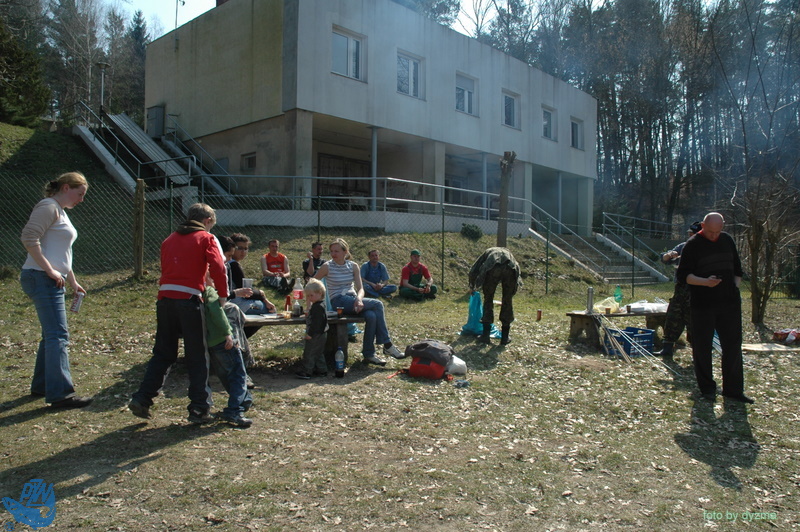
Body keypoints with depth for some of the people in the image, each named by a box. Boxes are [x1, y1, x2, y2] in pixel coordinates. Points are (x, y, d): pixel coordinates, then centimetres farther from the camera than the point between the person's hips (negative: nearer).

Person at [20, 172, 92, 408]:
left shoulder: (60, 211, 21)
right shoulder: (48, 207, -9)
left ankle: (41, 386, 26)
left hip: (53, 281, 11)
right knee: (58, 336, -12)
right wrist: (50, 270, -22)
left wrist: (73, 282, 26)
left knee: (51, 335, 16)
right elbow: (29, 238, -22)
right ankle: (61, 393, -11)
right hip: (42, 279, -11)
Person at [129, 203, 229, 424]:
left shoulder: (169, 239, 20)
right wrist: (223, 295, -3)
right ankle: (199, 410, 7)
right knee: (197, 357, 4)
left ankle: (142, 399, 15)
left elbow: (166, 268, 17)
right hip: (189, 300, -5)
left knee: (163, 353, 17)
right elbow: (218, 268, -10)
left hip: (164, 298, 5)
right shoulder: (206, 238, 2)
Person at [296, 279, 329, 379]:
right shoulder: (317, 305, 11)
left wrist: (310, 334, -23)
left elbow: (316, 322, -25)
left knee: (309, 353, -2)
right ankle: (322, 370, 24)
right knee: (318, 353, 17)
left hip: (316, 335, -10)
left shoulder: (318, 307, -21)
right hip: (320, 335, 10)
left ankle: (307, 371, 4)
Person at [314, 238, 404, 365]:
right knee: (377, 304, -24)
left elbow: (360, 288, 3)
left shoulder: (353, 266, 9)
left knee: (371, 316, -30)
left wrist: (359, 299, -19)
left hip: (353, 301, 4)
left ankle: (368, 354, -16)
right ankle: (387, 345, -14)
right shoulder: (327, 267, -1)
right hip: (339, 302, -4)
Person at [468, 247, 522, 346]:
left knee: (488, 300, 14)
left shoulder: (488, 252, 37)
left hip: (492, 269, -2)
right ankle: (505, 337, 20)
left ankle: (485, 335, 15)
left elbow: (473, 271, 28)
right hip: (510, 269, 2)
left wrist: (472, 287, 42)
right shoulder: (508, 252, 43)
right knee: (507, 302, 15)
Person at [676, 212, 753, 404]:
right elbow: (683, 275, -8)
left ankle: (733, 389, 16)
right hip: (703, 304, -4)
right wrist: (705, 282, -22)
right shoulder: (693, 245, -6)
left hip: (730, 303, 4)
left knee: (733, 345, 6)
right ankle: (707, 388, 18)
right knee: (702, 347, 3)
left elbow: (737, 269, 21)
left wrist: (735, 287, 8)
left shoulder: (728, 240, 10)